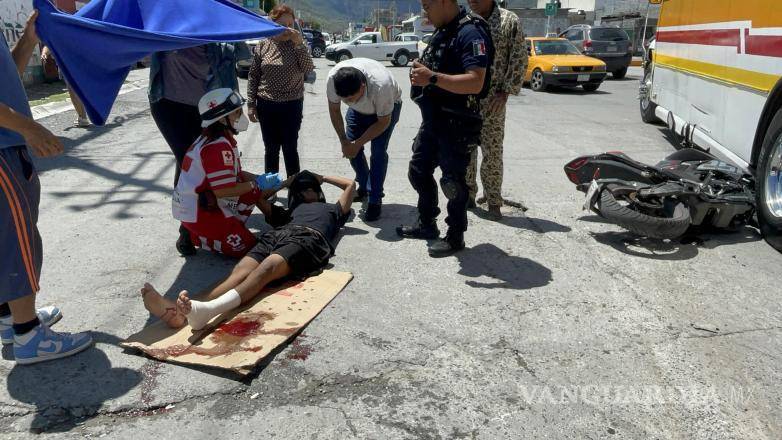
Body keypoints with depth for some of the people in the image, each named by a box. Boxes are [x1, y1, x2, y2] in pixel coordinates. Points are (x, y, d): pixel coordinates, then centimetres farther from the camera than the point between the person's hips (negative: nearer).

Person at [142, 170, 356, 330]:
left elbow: (350, 184, 39)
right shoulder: (288, 212, 46)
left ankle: (206, 310, -63)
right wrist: (287, 182, 55)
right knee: (239, 273, -27)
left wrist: (323, 178, 51)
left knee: (265, 269, -35)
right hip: (276, 235, 4)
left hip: (308, 238, -4)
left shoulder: (331, 209, 42)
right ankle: (181, 310, -54)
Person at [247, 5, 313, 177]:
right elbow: (253, 76, 4)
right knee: (271, 149, 11)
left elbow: (308, 69, -16)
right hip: (266, 105, 1)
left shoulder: (298, 43, -2)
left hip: (292, 105, -1)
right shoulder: (264, 44, 0)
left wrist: (299, 43, -22)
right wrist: (251, 104, 0)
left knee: (290, 149, 7)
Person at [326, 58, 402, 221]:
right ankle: (364, 186, 23)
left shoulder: (381, 85, -43)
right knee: (351, 149, -2)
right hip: (359, 110, 4)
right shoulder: (332, 79, -33)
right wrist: (344, 141, -15)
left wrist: (357, 144, -23)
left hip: (387, 106, -4)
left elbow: (383, 122, -25)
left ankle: (375, 200, -5)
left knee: (378, 151, -16)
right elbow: (334, 110, -12)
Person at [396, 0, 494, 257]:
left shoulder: (471, 32, -19)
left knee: (453, 181, 2)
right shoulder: (443, 31, 12)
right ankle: (426, 224, 34)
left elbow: (475, 83, -30)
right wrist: (421, 71, 7)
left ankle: (455, 237, 18)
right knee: (419, 171, 18)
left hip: (456, 125, -10)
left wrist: (432, 78, -32)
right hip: (433, 120, 10)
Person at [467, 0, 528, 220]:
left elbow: (519, 60, -2)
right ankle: (467, 195, 21)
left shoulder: (509, 21, -1)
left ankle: (493, 201, 12)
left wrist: (505, 92, -9)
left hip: (492, 101, -3)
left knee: (493, 152, 1)